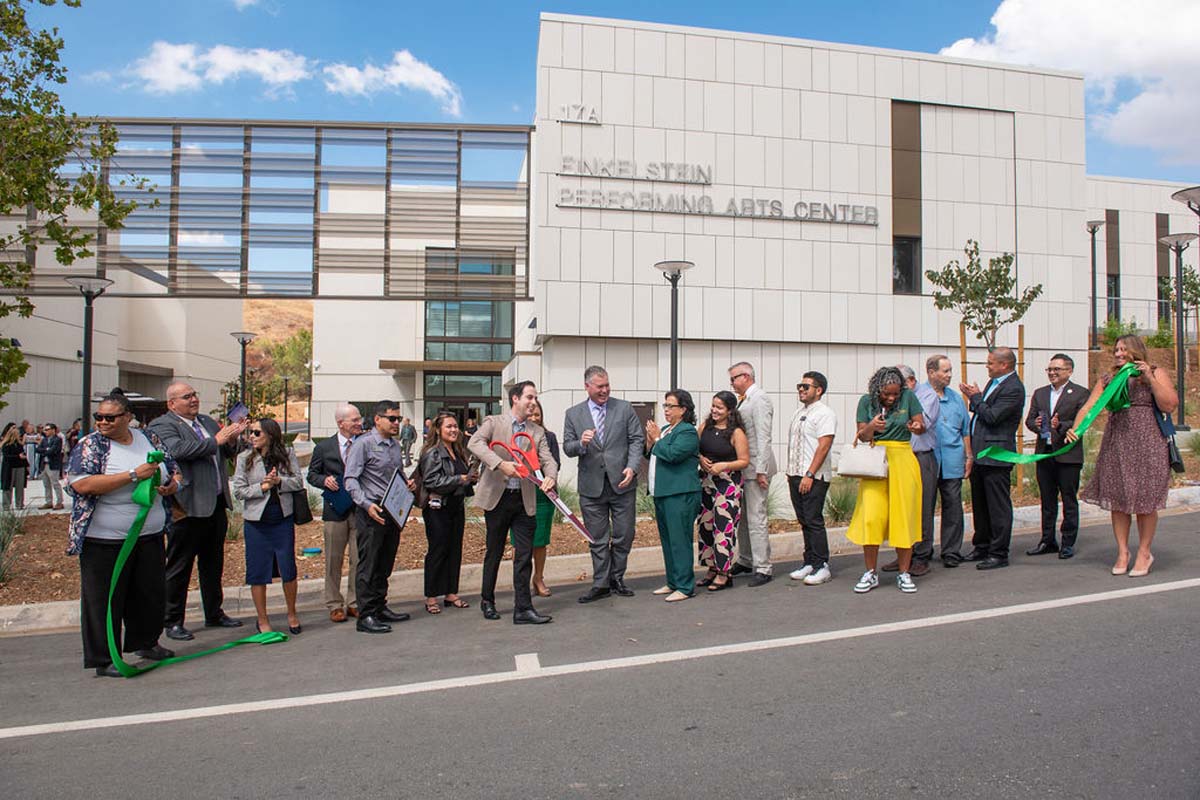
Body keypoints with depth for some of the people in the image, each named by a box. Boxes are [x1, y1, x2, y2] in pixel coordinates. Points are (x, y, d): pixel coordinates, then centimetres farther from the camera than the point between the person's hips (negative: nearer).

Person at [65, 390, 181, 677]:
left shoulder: (148, 438, 7)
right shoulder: (90, 445, -7)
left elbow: (174, 469, 18)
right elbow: (81, 483, -22)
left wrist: (173, 484, -6)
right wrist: (134, 475, -24)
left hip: (150, 536, 5)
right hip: (105, 541, -5)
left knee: (151, 592, 14)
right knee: (105, 599, 3)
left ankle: (146, 642, 33)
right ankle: (103, 659, 15)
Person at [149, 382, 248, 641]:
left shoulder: (208, 421, 15)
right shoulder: (162, 425, -8)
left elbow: (227, 453, 20)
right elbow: (178, 450, -26)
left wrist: (232, 439, -2)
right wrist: (216, 440, -23)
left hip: (216, 505, 8)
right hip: (187, 508, -7)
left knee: (213, 564, 18)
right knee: (179, 567, 4)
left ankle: (214, 614, 30)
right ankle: (173, 622, 16)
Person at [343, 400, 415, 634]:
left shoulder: (395, 445, 14)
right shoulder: (363, 444, -8)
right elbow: (350, 479, -13)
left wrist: (408, 485, 3)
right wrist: (367, 504, -24)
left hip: (393, 512, 7)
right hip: (371, 512, -7)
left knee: (385, 564, 14)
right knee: (368, 565, -4)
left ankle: (380, 608, 26)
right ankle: (365, 616, 2)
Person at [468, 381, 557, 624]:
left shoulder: (537, 431, 12)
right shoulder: (493, 422, 0)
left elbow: (547, 460, 2)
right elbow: (474, 443, -17)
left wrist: (550, 477, -21)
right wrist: (501, 463, -29)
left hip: (525, 500, 3)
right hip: (497, 497, -3)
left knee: (524, 556, 1)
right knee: (494, 553, 10)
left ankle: (523, 609, 6)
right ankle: (488, 602, 27)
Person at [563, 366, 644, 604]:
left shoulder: (624, 408, 4)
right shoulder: (573, 414, 6)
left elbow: (637, 440, 2)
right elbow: (567, 448, 5)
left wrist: (632, 467, -13)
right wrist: (581, 443, -18)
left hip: (622, 483, 0)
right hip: (591, 486, 0)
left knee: (624, 536, 8)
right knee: (598, 539, 7)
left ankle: (617, 578, 26)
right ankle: (600, 584, 18)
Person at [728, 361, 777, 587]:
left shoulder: (759, 399, -13)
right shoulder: (743, 399, 15)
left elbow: (763, 438, -18)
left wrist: (760, 470, -20)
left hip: (755, 467, -9)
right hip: (742, 467, 9)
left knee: (756, 518, -7)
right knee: (742, 516, 16)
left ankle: (763, 568, 0)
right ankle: (745, 561, 28)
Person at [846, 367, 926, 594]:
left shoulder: (908, 397, 1)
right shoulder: (866, 401, 2)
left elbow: (922, 426, 3)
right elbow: (862, 436, 2)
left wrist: (917, 427, -21)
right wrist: (871, 427, -20)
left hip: (902, 459, 0)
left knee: (904, 515, -1)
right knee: (871, 517, -6)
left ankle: (904, 573, 11)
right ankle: (871, 573, 5)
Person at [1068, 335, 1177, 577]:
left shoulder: (1157, 374, 5)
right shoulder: (1108, 380, 12)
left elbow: (1170, 406, -6)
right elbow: (1088, 407, 1)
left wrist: (1150, 379, -12)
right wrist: (1075, 428, -16)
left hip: (1147, 442, -3)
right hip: (1115, 443, 3)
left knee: (1144, 498, 1)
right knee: (1117, 498, 3)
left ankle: (1144, 553, 14)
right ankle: (1122, 552, 12)